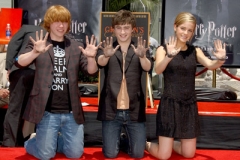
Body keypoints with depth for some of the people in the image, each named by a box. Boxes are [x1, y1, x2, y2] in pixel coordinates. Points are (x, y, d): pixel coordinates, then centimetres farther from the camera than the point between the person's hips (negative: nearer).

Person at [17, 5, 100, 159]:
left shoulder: (76, 46, 8)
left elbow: (92, 71, 0)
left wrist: (91, 57, -22)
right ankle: (34, 140, 33)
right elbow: (21, 62, -15)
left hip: (71, 111, 3)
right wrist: (36, 52, -35)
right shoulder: (39, 42, 0)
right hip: (47, 111, -3)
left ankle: (53, 140, 34)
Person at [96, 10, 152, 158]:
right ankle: (117, 137, 34)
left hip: (134, 110, 1)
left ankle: (128, 137, 35)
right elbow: (101, 62, -19)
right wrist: (107, 55, -42)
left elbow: (147, 67, -16)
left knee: (138, 153, 3)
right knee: (110, 154, 2)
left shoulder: (141, 48, 3)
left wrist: (142, 56, -38)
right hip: (111, 109, 0)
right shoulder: (106, 48, 2)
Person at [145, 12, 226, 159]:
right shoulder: (163, 49, -5)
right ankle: (144, 143, 29)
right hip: (169, 104, -4)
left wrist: (220, 59, -33)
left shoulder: (195, 51, 5)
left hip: (189, 105, 4)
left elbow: (211, 65, -11)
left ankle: (169, 142, 39)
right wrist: (170, 56, -43)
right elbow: (158, 70, -24)